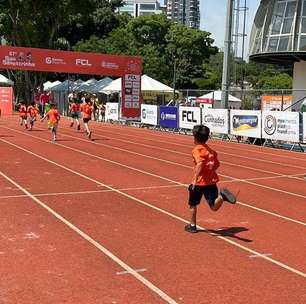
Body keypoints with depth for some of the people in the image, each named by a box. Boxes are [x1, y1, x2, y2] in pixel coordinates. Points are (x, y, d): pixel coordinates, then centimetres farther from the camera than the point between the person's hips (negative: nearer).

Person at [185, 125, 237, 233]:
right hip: (211, 181, 5)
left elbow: (200, 164, -26)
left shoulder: (197, 150, -10)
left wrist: (195, 179, -27)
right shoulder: (211, 150, 11)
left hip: (199, 182, -5)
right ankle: (221, 195, -28)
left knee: (192, 205, 17)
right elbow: (216, 164, 16)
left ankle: (192, 226, 28)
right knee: (214, 207, -1)